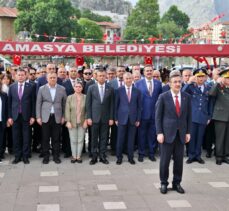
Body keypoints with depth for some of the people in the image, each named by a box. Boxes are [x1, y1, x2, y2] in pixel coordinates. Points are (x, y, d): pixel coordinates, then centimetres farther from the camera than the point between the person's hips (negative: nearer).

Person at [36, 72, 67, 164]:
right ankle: (46, 156, 14)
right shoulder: (42, 89, 3)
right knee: (45, 138, 4)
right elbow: (38, 103, 3)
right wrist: (38, 117, -2)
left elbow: (64, 103, 7)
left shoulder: (62, 89, 4)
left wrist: (63, 116, 3)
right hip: (45, 117, 0)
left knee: (56, 138, 5)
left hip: (57, 117, 0)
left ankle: (56, 156, 15)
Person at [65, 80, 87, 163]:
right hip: (72, 122, 0)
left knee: (80, 140, 5)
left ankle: (78, 156, 15)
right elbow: (67, 110, -1)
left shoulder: (85, 97, -1)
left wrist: (86, 120, -6)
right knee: (73, 140, 4)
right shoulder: (69, 97, 1)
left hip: (82, 122, 0)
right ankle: (74, 156, 15)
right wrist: (68, 121, -7)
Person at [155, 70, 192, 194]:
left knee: (179, 160, 8)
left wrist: (188, 132, 5)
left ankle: (177, 183, 22)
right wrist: (159, 133, -9)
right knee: (165, 160, 3)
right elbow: (158, 116, -3)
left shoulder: (186, 97, 5)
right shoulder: (163, 97, -4)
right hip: (167, 133, -3)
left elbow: (188, 116, 9)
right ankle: (164, 183, 18)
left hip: (181, 134, 3)